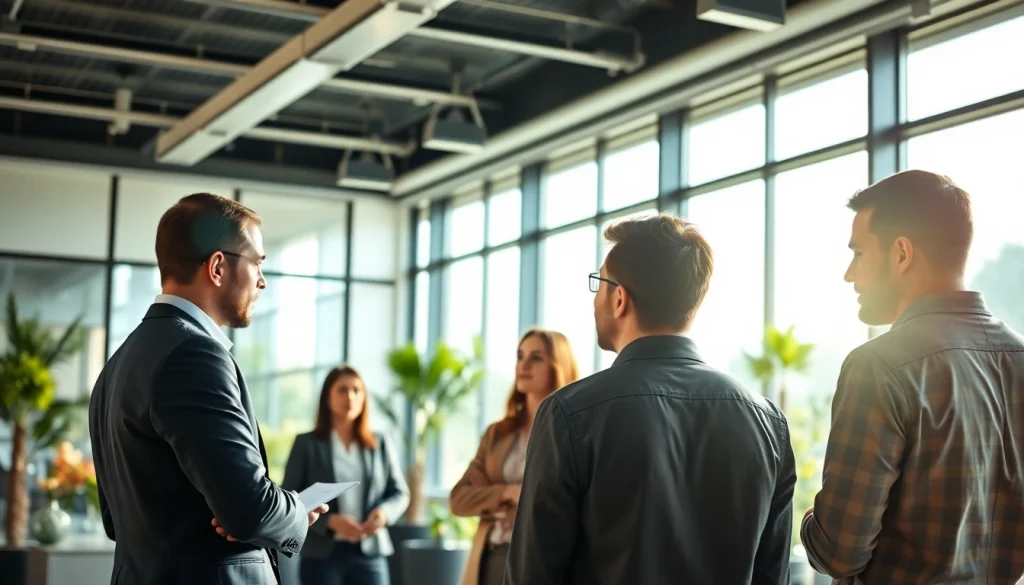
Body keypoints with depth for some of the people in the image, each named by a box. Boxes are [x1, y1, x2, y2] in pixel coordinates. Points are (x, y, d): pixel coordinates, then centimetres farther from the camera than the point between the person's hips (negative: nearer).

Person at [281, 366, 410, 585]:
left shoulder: (380, 445, 10)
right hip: (322, 554, -2)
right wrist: (329, 520, -17)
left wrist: (384, 511, -11)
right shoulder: (306, 444, 2)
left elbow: (400, 492, 12)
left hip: (369, 553, 2)